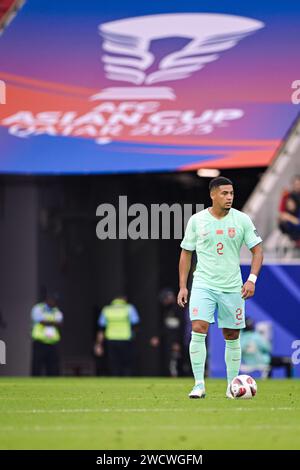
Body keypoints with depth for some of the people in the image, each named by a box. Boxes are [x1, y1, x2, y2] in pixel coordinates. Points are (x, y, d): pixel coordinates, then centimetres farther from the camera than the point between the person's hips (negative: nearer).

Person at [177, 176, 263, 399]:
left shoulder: (242, 220, -1)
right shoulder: (197, 220, 0)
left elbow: (257, 250, 3)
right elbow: (186, 253, 8)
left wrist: (252, 279, -10)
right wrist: (182, 286, 3)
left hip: (232, 287, 1)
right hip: (203, 285, -1)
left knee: (232, 337, 7)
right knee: (198, 330, -17)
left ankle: (232, 386, 21)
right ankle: (199, 385, -13)